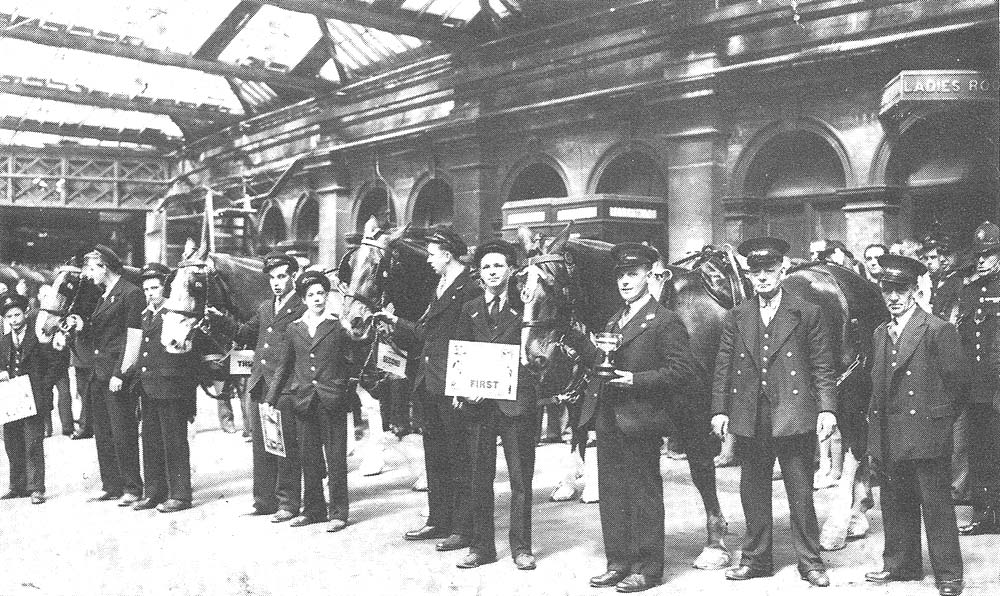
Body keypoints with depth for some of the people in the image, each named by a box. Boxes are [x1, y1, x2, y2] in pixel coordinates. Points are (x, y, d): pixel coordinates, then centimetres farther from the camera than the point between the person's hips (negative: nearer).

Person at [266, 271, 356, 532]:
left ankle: (338, 512, 9)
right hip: (302, 401, 3)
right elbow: (283, 367, 13)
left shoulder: (338, 327, 2)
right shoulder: (293, 329, 9)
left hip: (331, 401, -3)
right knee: (308, 458, 9)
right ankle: (313, 509, 21)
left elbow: (349, 365, 5)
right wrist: (270, 400, 9)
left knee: (335, 458, 0)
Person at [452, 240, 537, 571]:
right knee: (480, 478, 7)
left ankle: (521, 547, 12)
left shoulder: (524, 308, 4)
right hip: (478, 403, 3)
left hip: (515, 401, -2)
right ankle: (481, 546, 17)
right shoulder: (470, 310, 13)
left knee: (521, 478, 2)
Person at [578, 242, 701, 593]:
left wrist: (635, 379, -20)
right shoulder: (614, 320, 18)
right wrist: (594, 351, -4)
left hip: (638, 420, -8)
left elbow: (684, 370, -14)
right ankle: (618, 563, 24)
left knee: (644, 494, 2)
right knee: (611, 494, 13)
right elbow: (592, 358, 20)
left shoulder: (665, 321, -7)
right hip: (606, 420, 8)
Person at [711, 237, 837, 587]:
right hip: (749, 419, 3)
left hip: (794, 416, -3)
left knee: (801, 493, 3)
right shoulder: (736, 318, 10)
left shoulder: (807, 314, 3)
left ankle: (810, 562, 17)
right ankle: (756, 559, 23)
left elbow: (823, 367, 2)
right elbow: (723, 369, 9)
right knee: (753, 492, 11)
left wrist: (827, 408, -6)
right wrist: (719, 409, 2)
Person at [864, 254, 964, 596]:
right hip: (889, 439, 6)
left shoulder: (938, 330, -7)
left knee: (936, 505, 2)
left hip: (926, 435, -6)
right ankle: (900, 565, 27)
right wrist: (874, 440, 10)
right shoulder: (880, 334, 12)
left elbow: (953, 381, -6)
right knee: (895, 505, 13)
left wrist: (939, 421, -2)